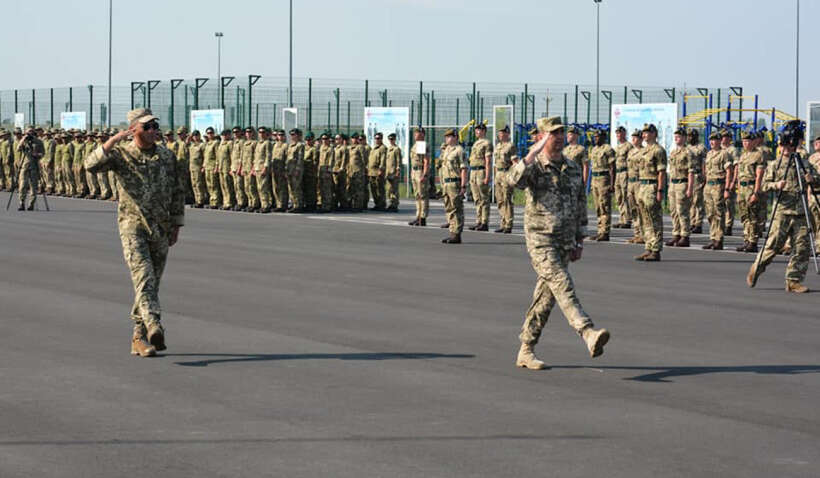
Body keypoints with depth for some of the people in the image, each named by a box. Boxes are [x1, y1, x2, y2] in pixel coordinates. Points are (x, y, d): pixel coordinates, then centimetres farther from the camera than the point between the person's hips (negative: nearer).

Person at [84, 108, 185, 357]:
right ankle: (154, 327, -35)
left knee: (152, 283, 8)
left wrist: (176, 225, 12)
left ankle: (139, 338, 17)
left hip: (160, 229, 4)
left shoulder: (166, 156, 7)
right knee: (143, 277, -20)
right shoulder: (121, 154, -4)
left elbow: (177, 192, 14)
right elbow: (91, 164, -20)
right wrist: (114, 140, -28)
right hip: (133, 226, -4)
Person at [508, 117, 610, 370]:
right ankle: (589, 335, -37)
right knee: (563, 286, -21)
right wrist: (533, 153, -37)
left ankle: (526, 351, 16)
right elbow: (514, 179, -30)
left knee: (546, 296, 7)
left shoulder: (573, 168, 12)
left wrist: (579, 241, 16)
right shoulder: (533, 167, -6)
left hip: (565, 243, 6)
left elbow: (580, 205, 19)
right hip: (540, 240, -6)